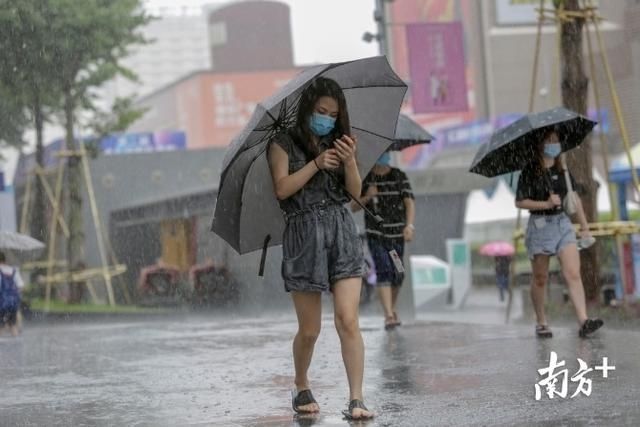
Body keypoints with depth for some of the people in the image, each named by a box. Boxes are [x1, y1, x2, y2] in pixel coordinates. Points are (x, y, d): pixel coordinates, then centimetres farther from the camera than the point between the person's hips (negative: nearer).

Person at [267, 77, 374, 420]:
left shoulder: (338, 143, 13)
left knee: (348, 320, -13)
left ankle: (356, 400, -15)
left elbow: (355, 191, 5)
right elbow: (282, 188, -10)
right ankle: (301, 388, 30)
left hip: (342, 234, 2)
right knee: (309, 329, 4)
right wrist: (317, 163, -15)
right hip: (303, 235, -2)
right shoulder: (284, 144, 3)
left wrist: (350, 161, -13)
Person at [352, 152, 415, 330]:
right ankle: (389, 316, -22)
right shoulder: (365, 178, 2)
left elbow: (409, 202, -8)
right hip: (375, 234, -1)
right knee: (383, 271, -16)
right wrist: (367, 198, -15)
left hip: (396, 234, 1)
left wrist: (409, 225, -23)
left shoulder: (399, 176, 1)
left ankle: (392, 309, 35)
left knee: (397, 275, 9)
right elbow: (353, 207, 5)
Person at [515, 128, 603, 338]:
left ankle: (584, 321, -21)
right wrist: (546, 204, -17)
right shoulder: (530, 171, -6)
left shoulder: (563, 169, 8)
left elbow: (574, 198, 16)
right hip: (540, 226, -3)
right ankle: (541, 323, 20)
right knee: (540, 279, 6)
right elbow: (520, 202, -7)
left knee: (573, 274, -12)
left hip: (563, 223, 3)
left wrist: (584, 226, 18)